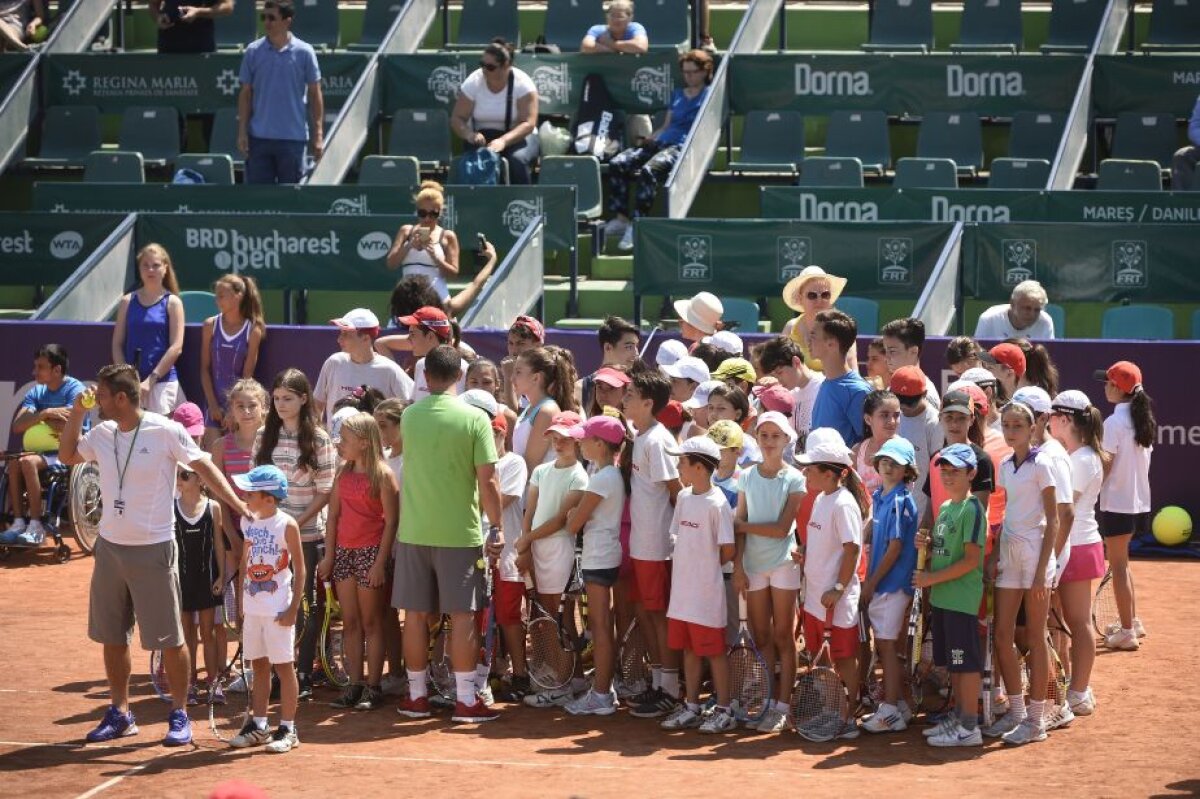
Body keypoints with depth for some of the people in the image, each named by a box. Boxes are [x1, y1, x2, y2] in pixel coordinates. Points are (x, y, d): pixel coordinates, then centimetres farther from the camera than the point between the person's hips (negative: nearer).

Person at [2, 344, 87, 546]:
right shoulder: (36, 393, 10)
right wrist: (45, 414, -17)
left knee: (28, 461, -30)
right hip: (46, 450, 6)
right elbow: (17, 426, -2)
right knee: (13, 463, -23)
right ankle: (18, 522, -23)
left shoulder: (75, 389, -9)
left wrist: (36, 417, -5)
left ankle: (36, 526, -27)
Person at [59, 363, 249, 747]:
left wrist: (241, 507, -20)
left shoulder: (165, 432, -12)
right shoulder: (102, 434, 5)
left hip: (153, 549, -6)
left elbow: (205, 469, -11)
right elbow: (67, 456, 21)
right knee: (111, 637, 11)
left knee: (169, 639, -2)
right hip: (109, 546, 6)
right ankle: (120, 714, 22)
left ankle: (180, 715, 9)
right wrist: (76, 414, 6)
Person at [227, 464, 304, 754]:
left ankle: (287, 729, 4)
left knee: (283, 666, -1)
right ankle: (259, 725, 21)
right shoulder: (248, 522, 7)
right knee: (259, 665, 13)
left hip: (278, 609, -6)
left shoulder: (287, 525, -11)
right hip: (252, 607, 6)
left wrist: (294, 607, -12)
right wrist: (241, 597, 11)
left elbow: (299, 569, -9)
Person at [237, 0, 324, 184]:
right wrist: (242, 131, -1)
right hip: (259, 137, 1)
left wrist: (318, 134, -3)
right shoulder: (253, 51, 2)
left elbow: (314, 94, 2)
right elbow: (246, 93, 6)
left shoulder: (304, 52, -2)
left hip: (293, 137, -1)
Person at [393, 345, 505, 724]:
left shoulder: (410, 416, 1)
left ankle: (417, 695, 15)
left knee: (416, 614, 9)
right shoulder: (474, 418, -9)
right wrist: (497, 527, -2)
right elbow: (487, 481, -10)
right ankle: (465, 699, 2)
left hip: (414, 531, 3)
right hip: (459, 532, -3)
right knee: (462, 614, 2)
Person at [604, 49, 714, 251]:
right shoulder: (677, 94, 30)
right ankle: (620, 218, -19)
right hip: (661, 143, 7)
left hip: (683, 147, -7)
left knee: (648, 170, -37)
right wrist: (648, 139, 12)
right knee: (617, 164, -17)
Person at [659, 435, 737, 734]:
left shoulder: (717, 503, -16)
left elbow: (728, 551, -14)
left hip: (707, 593, -7)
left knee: (714, 651, 1)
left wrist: (706, 564, 0)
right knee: (689, 649, 14)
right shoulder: (683, 497, 7)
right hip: (683, 589, 7)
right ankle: (691, 708, 23)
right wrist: (690, 563, 3)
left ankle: (724, 711, 10)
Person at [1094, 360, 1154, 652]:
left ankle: (1127, 631, 4)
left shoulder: (1114, 423, -17)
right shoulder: (1144, 420, 6)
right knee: (1122, 563, 21)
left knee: (1118, 566, 1)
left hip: (1117, 504, -8)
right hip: (1140, 501, 8)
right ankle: (1133, 621, 27)